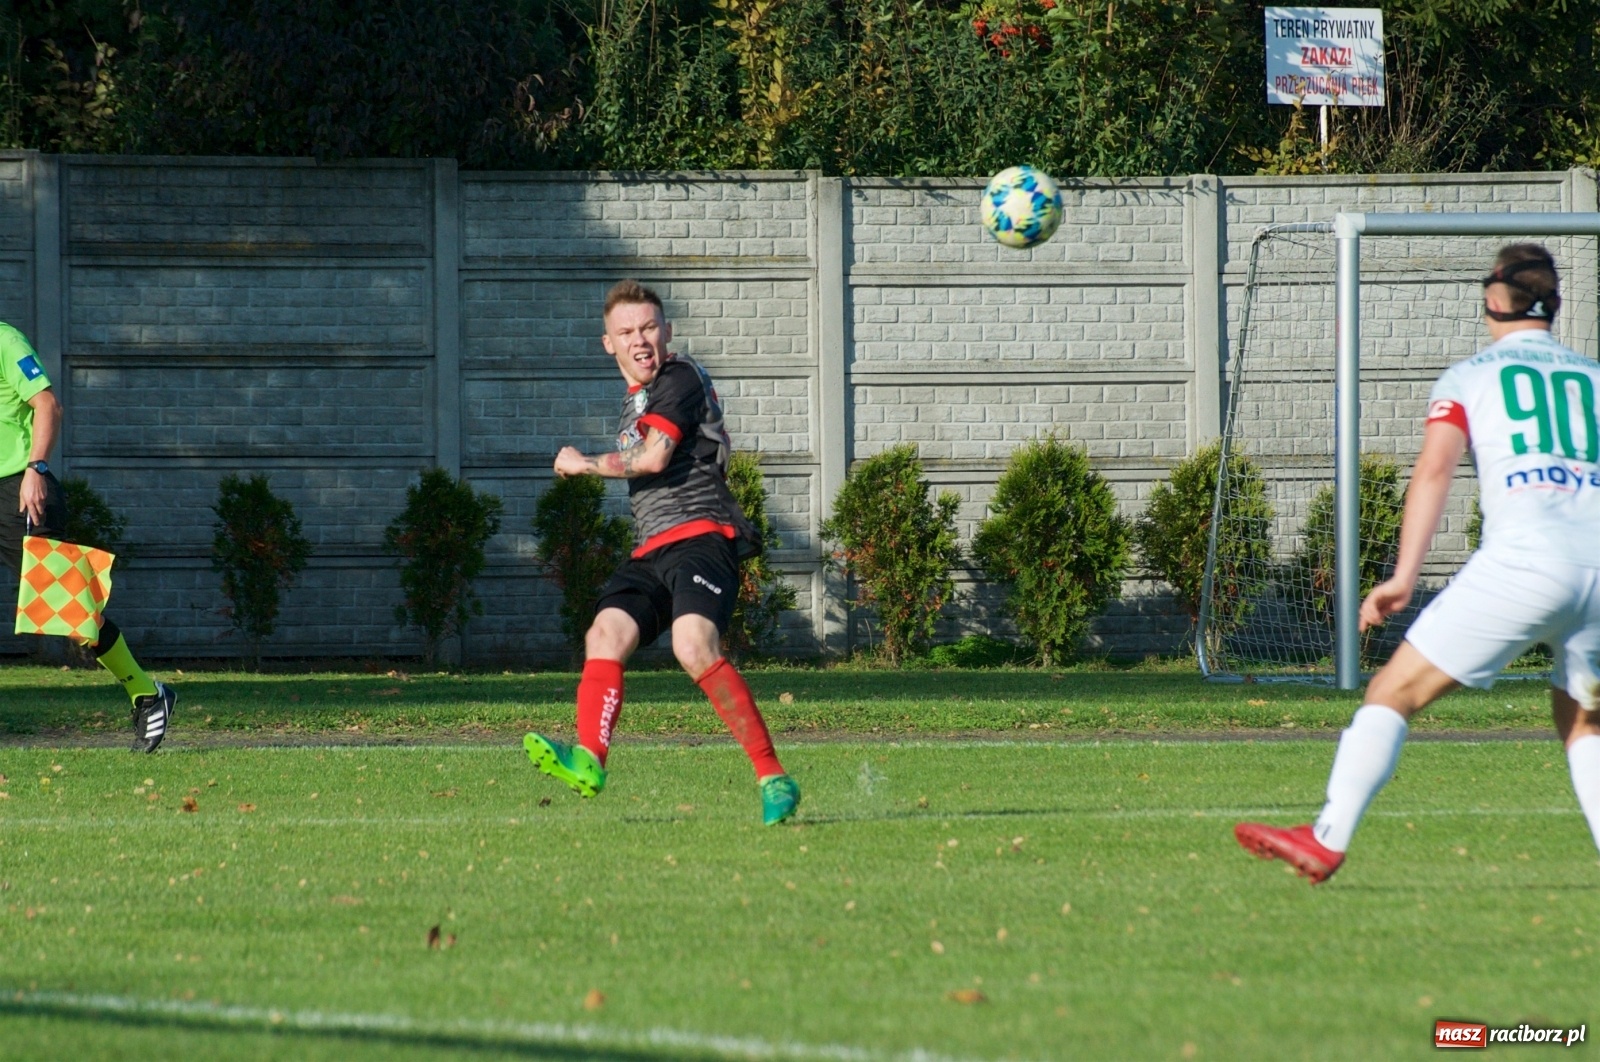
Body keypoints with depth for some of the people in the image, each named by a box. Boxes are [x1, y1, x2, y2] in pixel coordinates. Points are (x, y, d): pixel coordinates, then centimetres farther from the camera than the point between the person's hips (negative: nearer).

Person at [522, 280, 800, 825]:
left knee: (695, 647, -28)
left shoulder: (680, 379, -3)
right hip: (651, 551, 9)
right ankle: (589, 761, -33)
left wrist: (583, 464, 0)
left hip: (699, 538, -9)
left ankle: (772, 778, -26)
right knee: (605, 634, -16)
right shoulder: (635, 400, 26)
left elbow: (654, 458, -14)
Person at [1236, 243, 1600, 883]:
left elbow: (1434, 468, -2)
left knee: (1395, 691, 2)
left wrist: (1404, 577, -8)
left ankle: (1326, 842, -7)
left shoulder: (1470, 377, 12)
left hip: (1523, 559, -4)